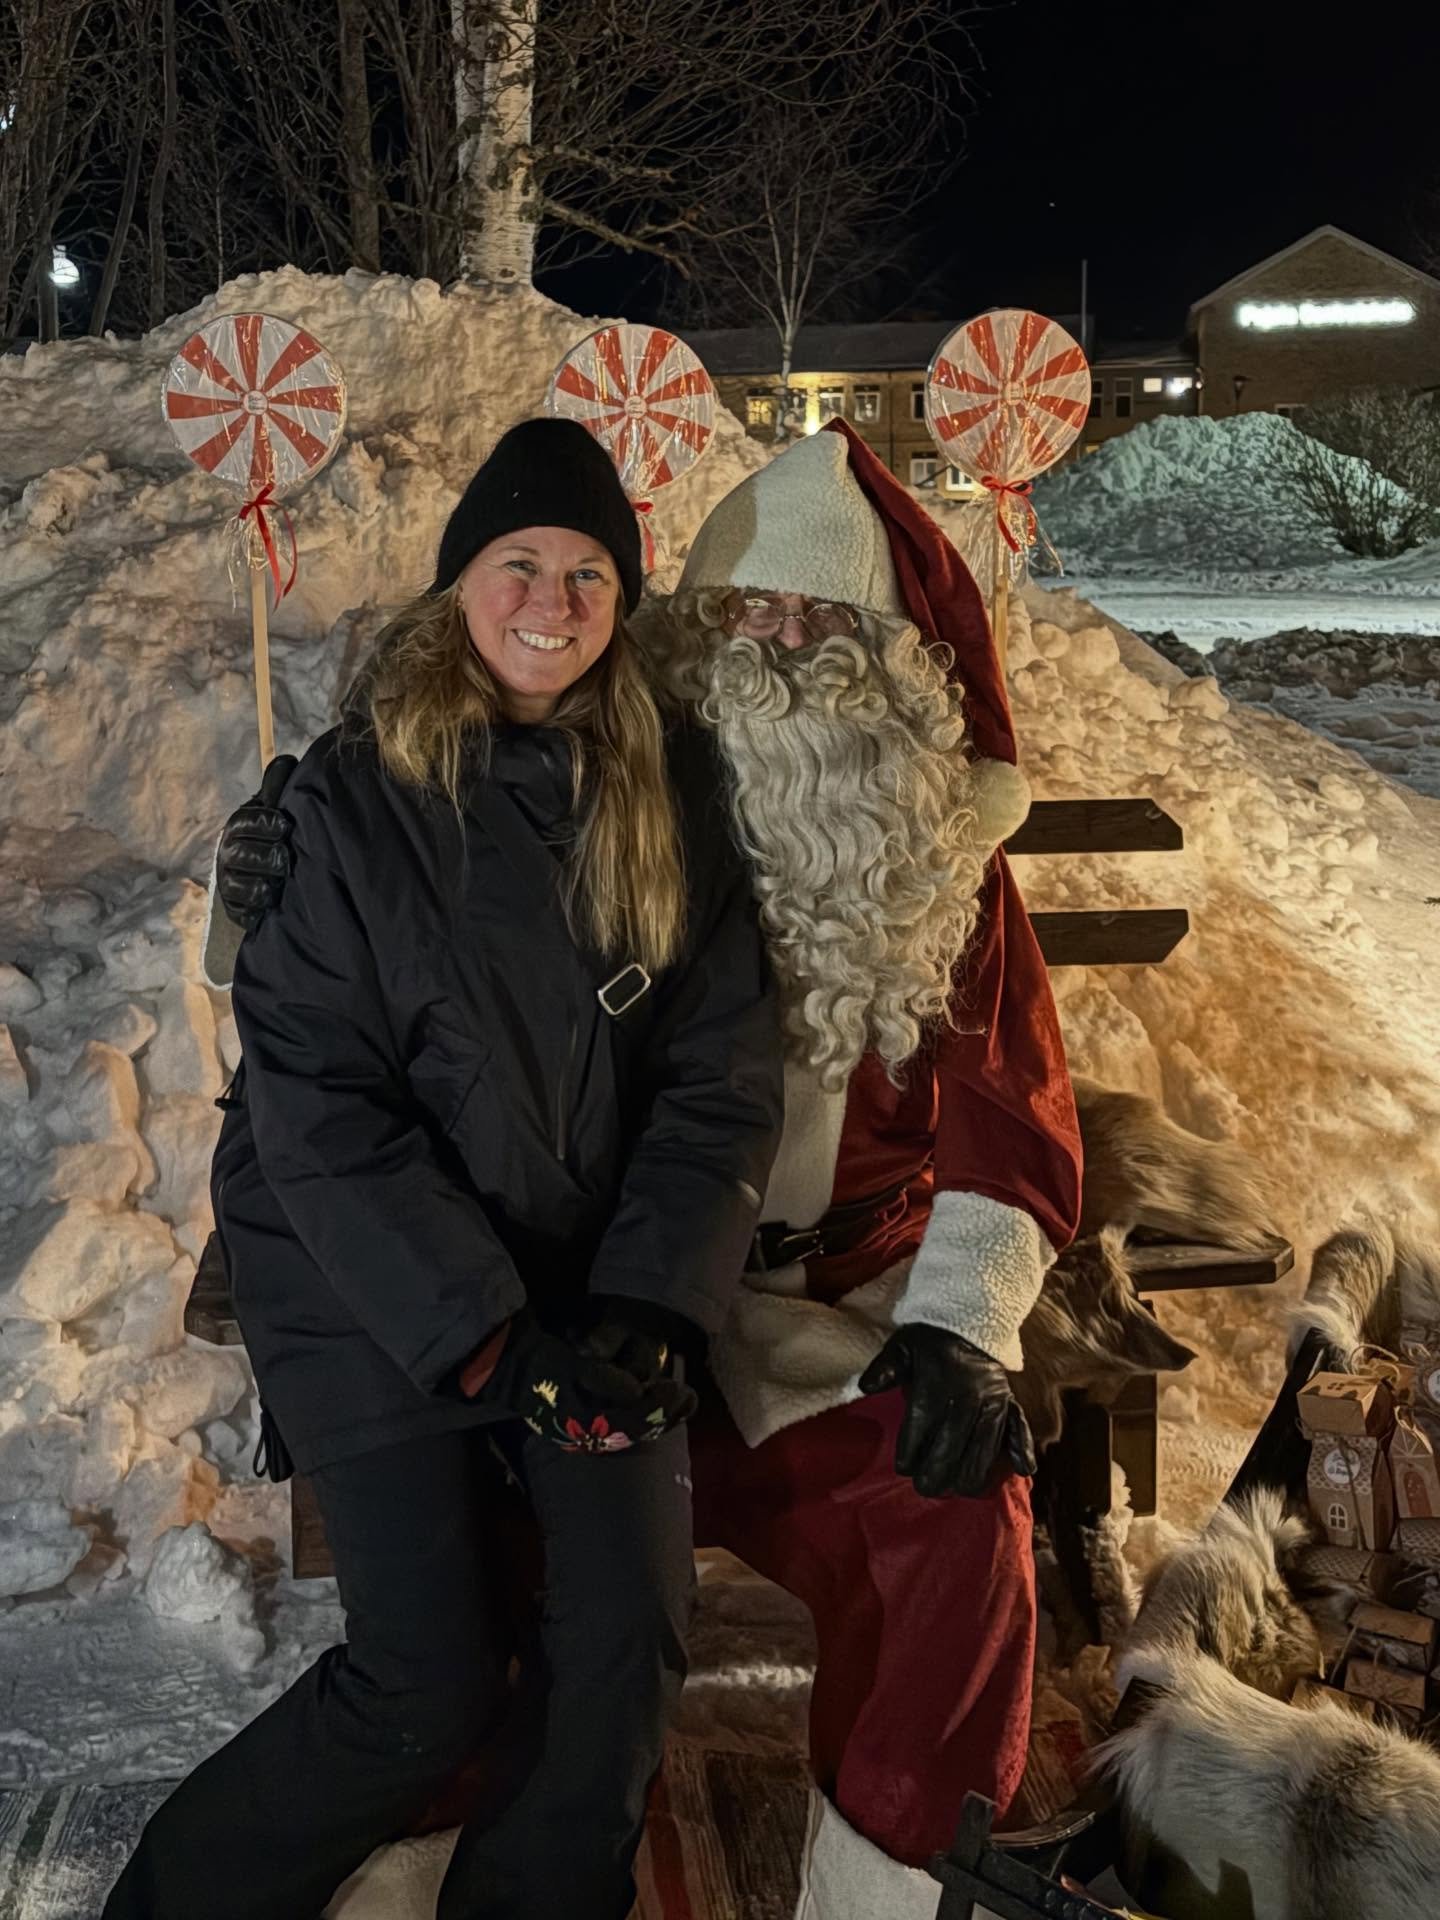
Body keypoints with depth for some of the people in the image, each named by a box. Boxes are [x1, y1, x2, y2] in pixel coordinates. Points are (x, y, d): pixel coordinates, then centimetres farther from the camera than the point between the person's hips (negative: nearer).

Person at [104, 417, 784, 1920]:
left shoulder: (668, 793, 0)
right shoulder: (356, 794, -9)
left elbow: (722, 1069, -1)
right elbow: (315, 1104, -13)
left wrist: (647, 1310, -12)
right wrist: (488, 1336, -17)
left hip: (595, 1282, 3)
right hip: (372, 1294, -3)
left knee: (632, 1647, -3)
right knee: (433, 1692, -2)